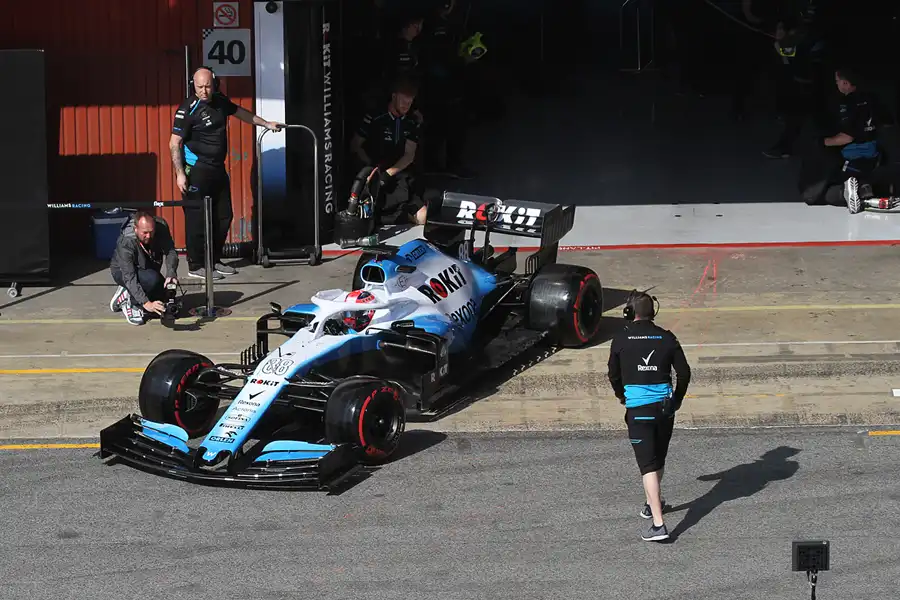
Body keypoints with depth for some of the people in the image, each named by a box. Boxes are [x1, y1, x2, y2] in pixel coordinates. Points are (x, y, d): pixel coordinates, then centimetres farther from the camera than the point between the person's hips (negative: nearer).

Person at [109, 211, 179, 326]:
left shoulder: (161, 226, -26)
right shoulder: (125, 242, -36)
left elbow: (170, 251, -26)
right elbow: (129, 277, -40)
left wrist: (171, 274, -46)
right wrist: (146, 303, -50)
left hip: (148, 269, 6)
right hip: (122, 272, -6)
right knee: (152, 279, -35)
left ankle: (125, 294, 16)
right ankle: (130, 303, -10)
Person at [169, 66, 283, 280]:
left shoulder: (220, 101, 7)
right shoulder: (188, 109, -14)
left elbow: (240, 112, 27)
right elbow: (174, 143, -15)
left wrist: (266, 124, 35)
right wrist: (180, 173, -20)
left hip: (217, 169, 8)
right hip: (196, 171, -8)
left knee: (223, 216, 13)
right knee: (197, 218, -6)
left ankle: (214, 260, 25)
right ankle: (195, 266, 1)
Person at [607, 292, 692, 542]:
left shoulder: (621, 340, -4)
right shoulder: (667, 338, 0)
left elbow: (614, 375, 6)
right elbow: (684, 372, 4)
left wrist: (621, 395, 27)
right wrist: (677, 399, 21)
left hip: (637, 409, -3)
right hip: (664, 406, 3)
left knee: (648, 465, -5)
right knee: (658, 459, 22)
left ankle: (658, 524, -14)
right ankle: (653, 503, 43)